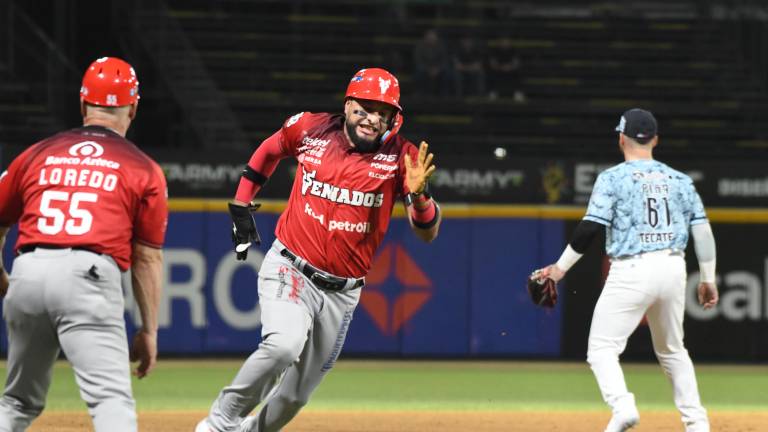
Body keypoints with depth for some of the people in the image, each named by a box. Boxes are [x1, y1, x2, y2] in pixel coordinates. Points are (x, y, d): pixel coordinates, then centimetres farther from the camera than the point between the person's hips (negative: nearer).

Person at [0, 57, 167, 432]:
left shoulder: (38, 155, 20)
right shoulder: (144, 170, 11)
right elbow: (148, 259, 8)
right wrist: (149, 331, 13)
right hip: (88, 275, -4)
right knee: (112, 397, -12)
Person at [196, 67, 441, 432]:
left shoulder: (400, 156, -7)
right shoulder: (310, 129, -4)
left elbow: (427, 233, -13)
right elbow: (269, 151, 19)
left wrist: (417, 193, -33)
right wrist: (240, 207, 15)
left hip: (341, 292, 2)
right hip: (289, 270, -2)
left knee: (295, 396, 7)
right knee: (284, 344, -30)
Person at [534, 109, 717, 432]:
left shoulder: (613, 178, -2)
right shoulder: (679, 180, 11)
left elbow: (590, 227, -10)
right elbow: (703, 230, 8)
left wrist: (561, 267, -1)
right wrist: (708, 279, 17)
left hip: (632, 270, -5)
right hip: (673, 268, 5)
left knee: (602, 347, -2)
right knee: (672, 350, 21)